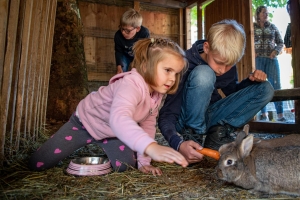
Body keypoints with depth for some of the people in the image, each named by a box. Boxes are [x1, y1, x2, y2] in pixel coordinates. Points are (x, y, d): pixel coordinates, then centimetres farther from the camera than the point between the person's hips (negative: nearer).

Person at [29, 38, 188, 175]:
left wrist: (144, 161, -9)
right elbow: (118, 119, -58)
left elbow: (148, 126, -4)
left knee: (123, 165, -13)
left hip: (109, 131, 6)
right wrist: (151, 147, -72)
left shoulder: (156, 93, -12)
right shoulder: (131, 84, -39)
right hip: (85, 122, -5)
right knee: (37, 164, -3)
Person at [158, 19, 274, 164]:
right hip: (185, 122, -6)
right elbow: (166, 115, -25)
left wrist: (251, 80, -6)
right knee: (203, 74, -33)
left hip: (209, 117, 7)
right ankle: (192, 136, -20)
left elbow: (231, 92, 15)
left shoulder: (227, 63, -5)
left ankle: (219, 133, -11)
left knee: (265, 89, -5)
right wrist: (179, 144, -42)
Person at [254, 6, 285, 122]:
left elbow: (280, 42, 14)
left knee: (276, 86, -4)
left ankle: (280, 114, -1)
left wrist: (276, 51, -5)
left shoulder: (273, 27, 13)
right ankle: (264, 114, 8)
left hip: (271, 59, 2)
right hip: (257, 59, -1)